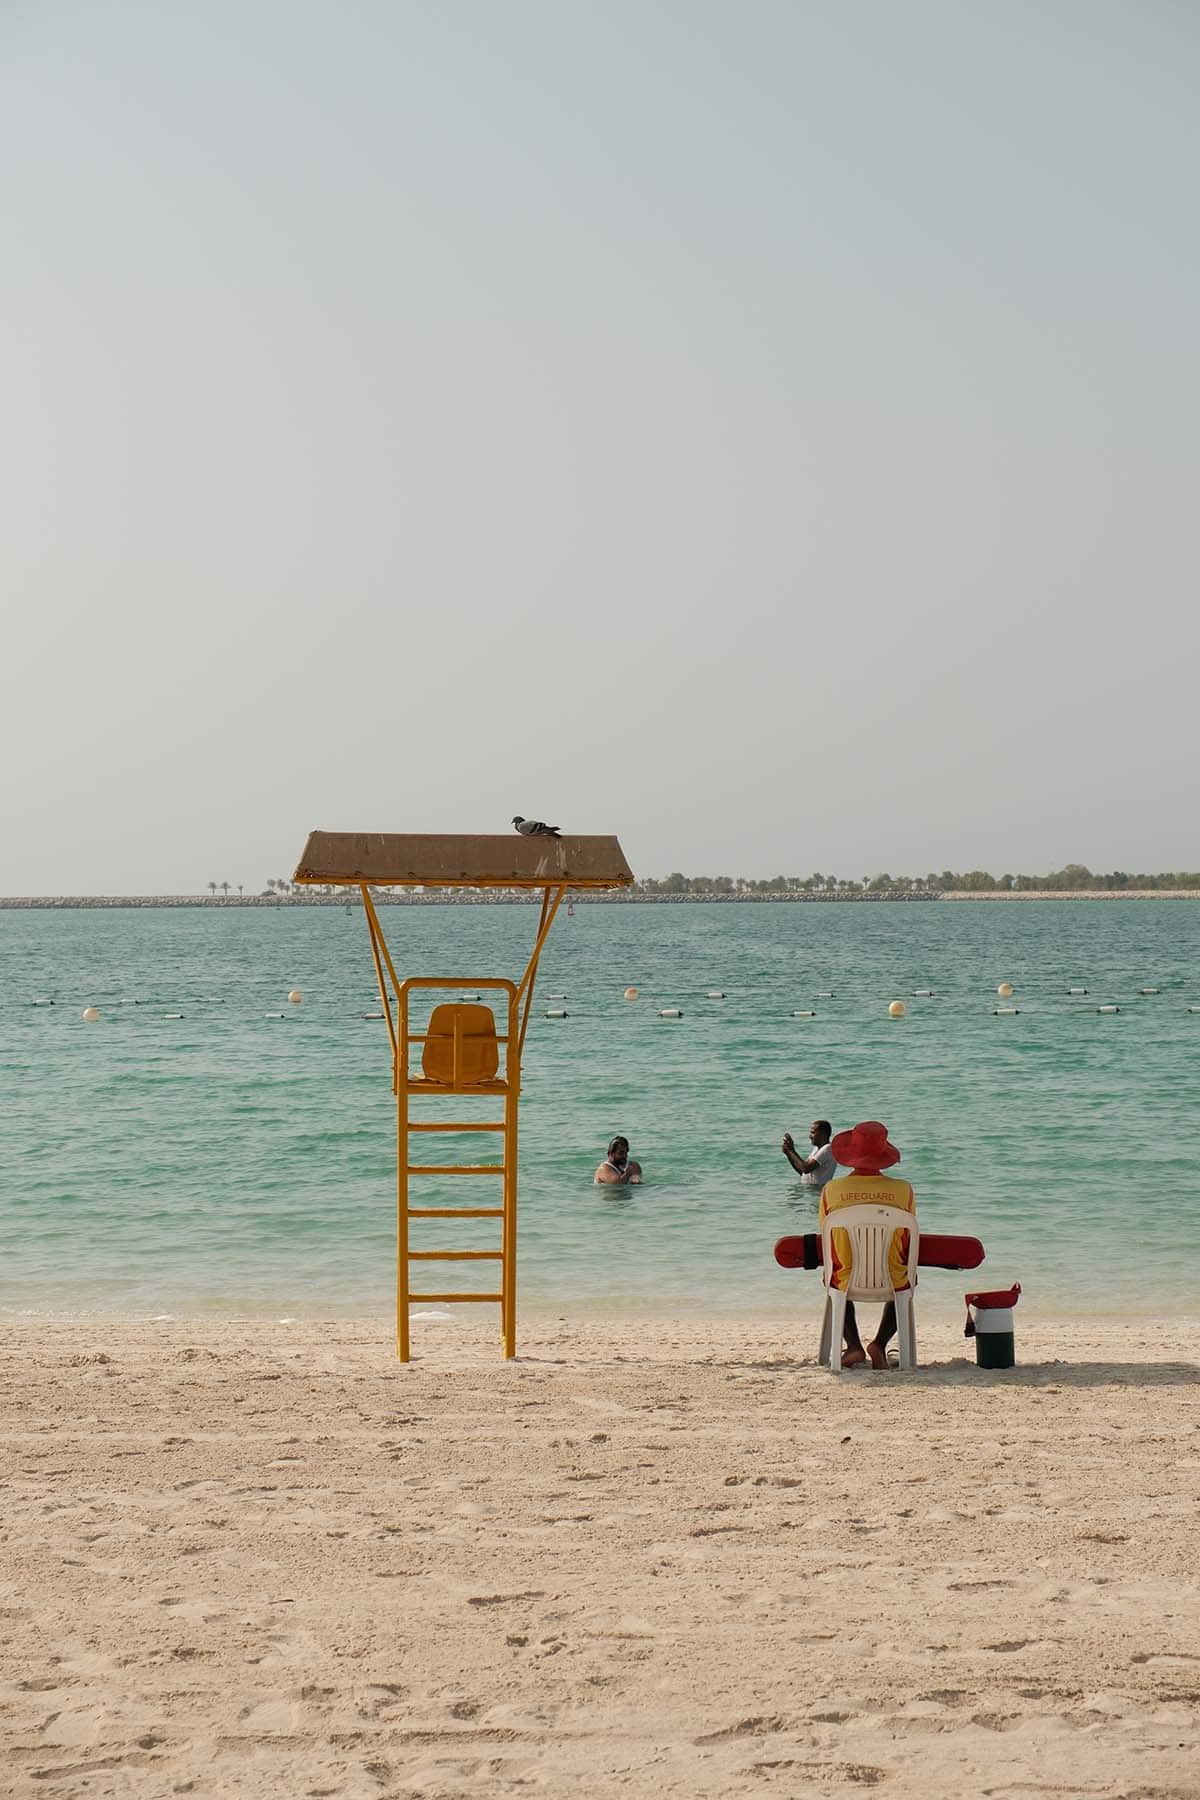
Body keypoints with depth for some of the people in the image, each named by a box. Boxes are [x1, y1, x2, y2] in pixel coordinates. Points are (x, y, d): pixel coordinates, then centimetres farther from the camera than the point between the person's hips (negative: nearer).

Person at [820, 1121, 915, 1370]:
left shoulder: (832, 1189, -9)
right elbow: (907, 1246, 3)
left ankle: (853, 1345, 20)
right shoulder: (903, 1190, -9)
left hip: (847, 1282, 0)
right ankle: (880, 1344, 16)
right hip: (892, 1282, 0)